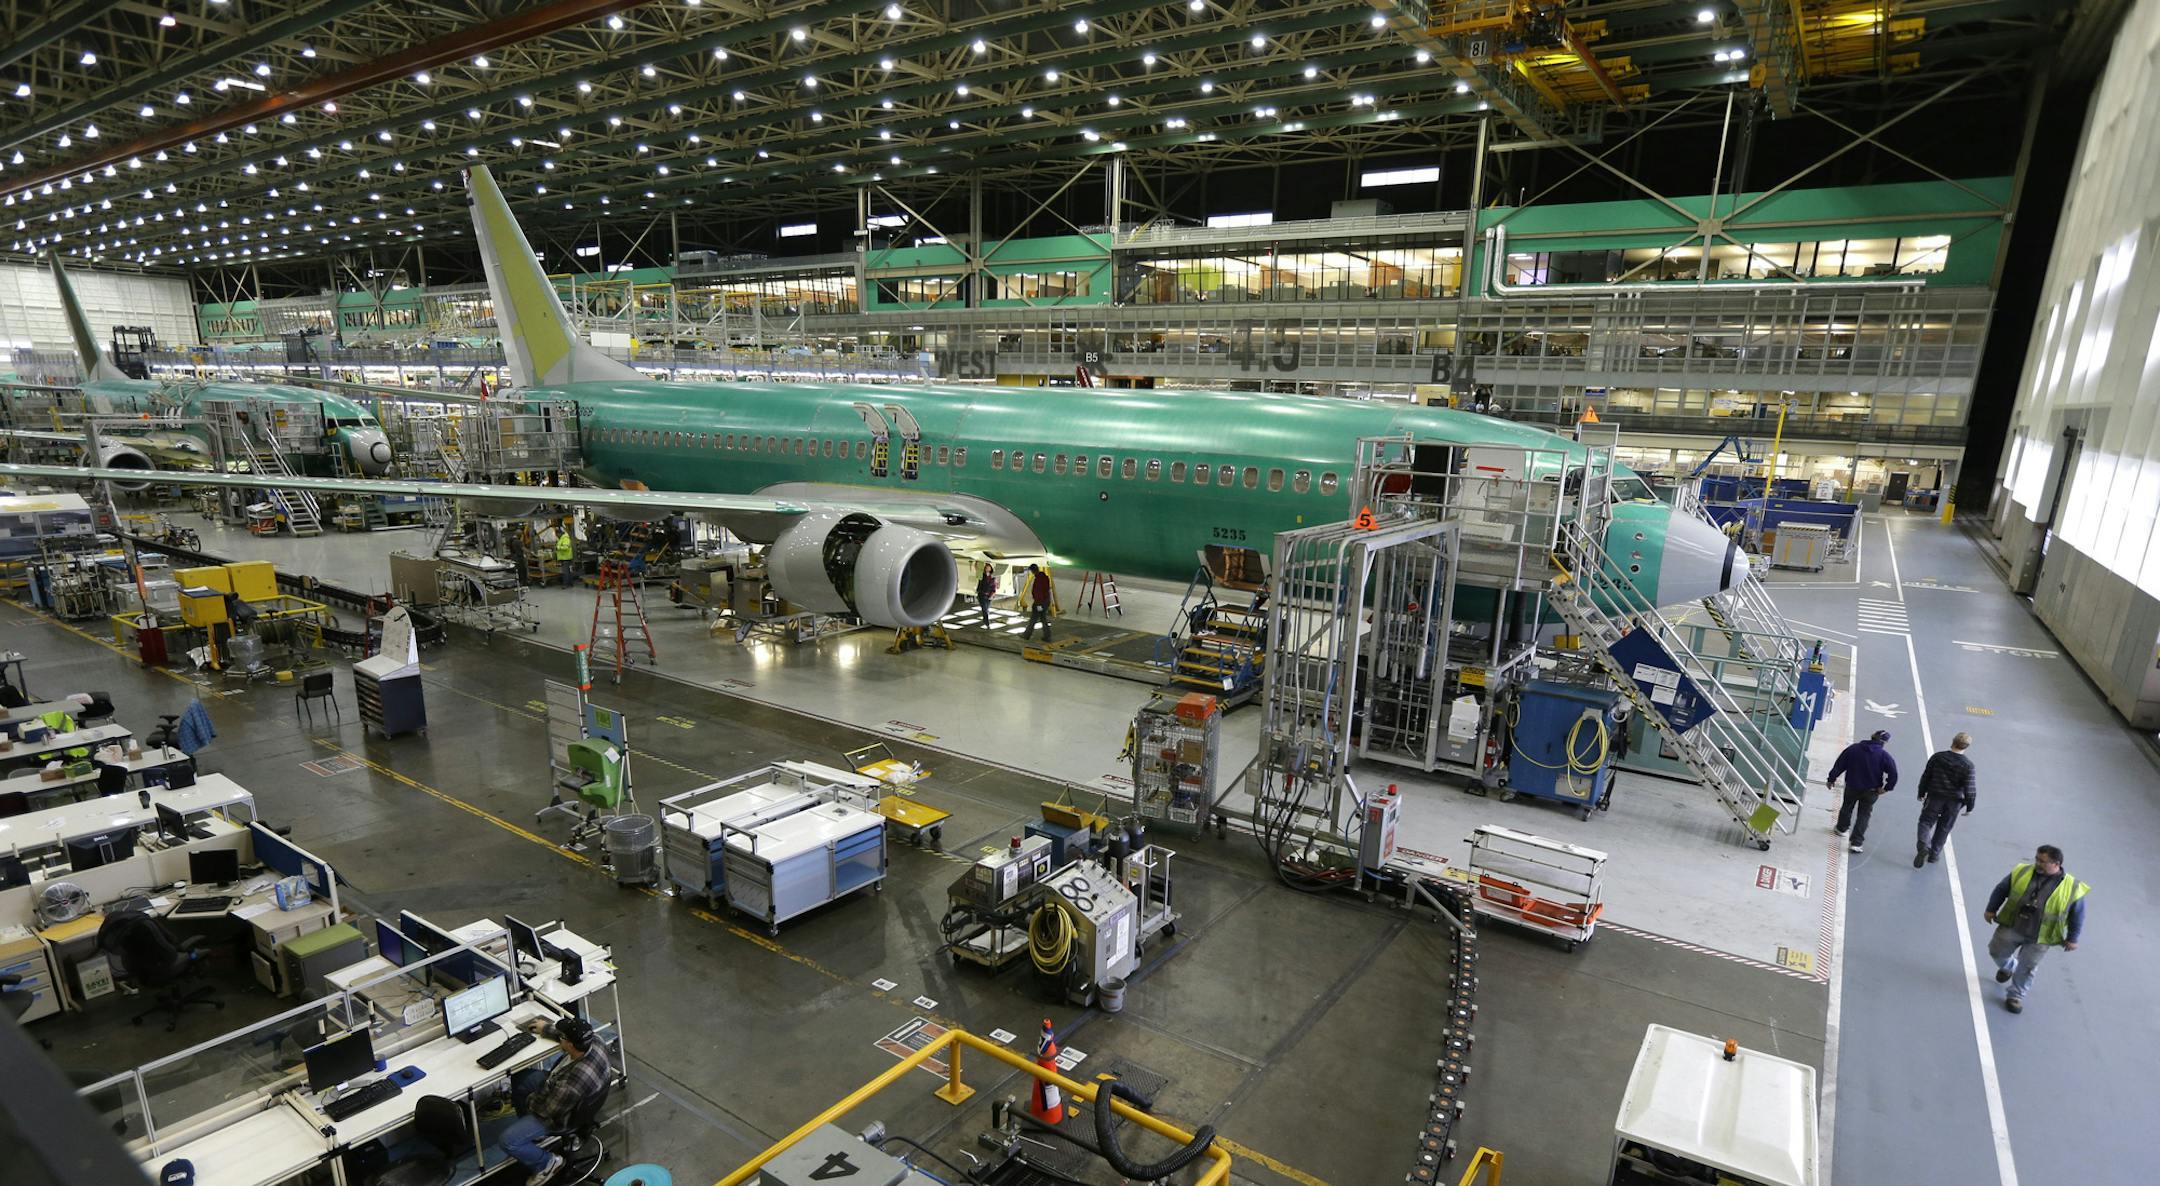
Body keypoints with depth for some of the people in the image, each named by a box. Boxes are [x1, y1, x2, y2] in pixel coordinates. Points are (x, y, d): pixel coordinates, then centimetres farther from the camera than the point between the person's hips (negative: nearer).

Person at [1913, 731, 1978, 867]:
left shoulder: (1937, 757, -9)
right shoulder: (1968, 765, -13)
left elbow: (1925, 777, -1)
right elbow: (1970, 788, -10)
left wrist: (1922, 793, 13)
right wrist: (1969, 807, 2)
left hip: (1934, 797, -1)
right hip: (1954, 801, 1)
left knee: (1926, 821, 8)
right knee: (1944, 828, 14)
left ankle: (1923, 845, -17)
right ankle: (1934, 854, 20)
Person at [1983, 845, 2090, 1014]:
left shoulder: (2072, 888, -8)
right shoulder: (2022, 872, -2)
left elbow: (2077, 916, 2)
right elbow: (2001, 889, 10)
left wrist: (2072, 938, 2)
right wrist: (1992, 909, 11)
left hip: (2039, 938, -3)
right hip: (2011, 927, 3)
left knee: (2027, 968, 3)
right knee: (1996, 951, 10)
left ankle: (2016, 996, 20)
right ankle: (2008, 966, 44)